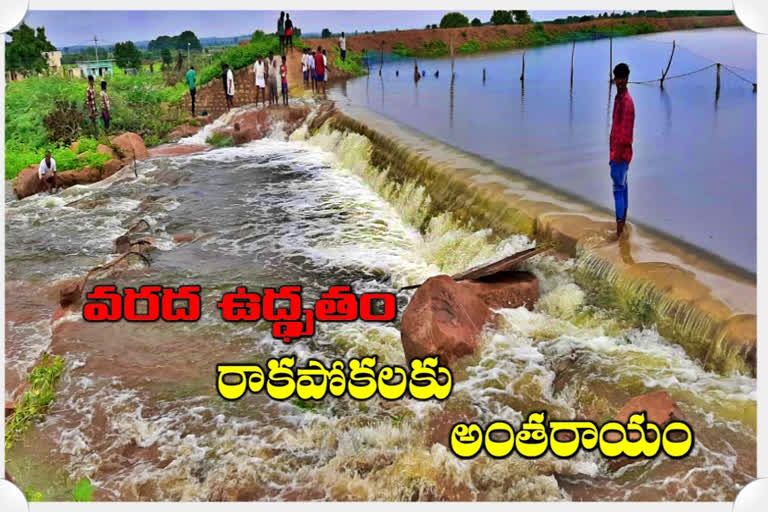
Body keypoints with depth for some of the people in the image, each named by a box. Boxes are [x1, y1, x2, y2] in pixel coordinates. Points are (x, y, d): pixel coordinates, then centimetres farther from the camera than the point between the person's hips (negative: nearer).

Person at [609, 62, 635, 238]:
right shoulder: (618, 98, 14)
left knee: (619, 188, -10)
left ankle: (619, 228, -10)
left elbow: (626, 132, -21)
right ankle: (623, 219, 25)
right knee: (622, 186, 15)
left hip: (621, 153, -10)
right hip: (616, 151, 10)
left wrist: (618, 153, -22)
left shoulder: (627, 102, -17)